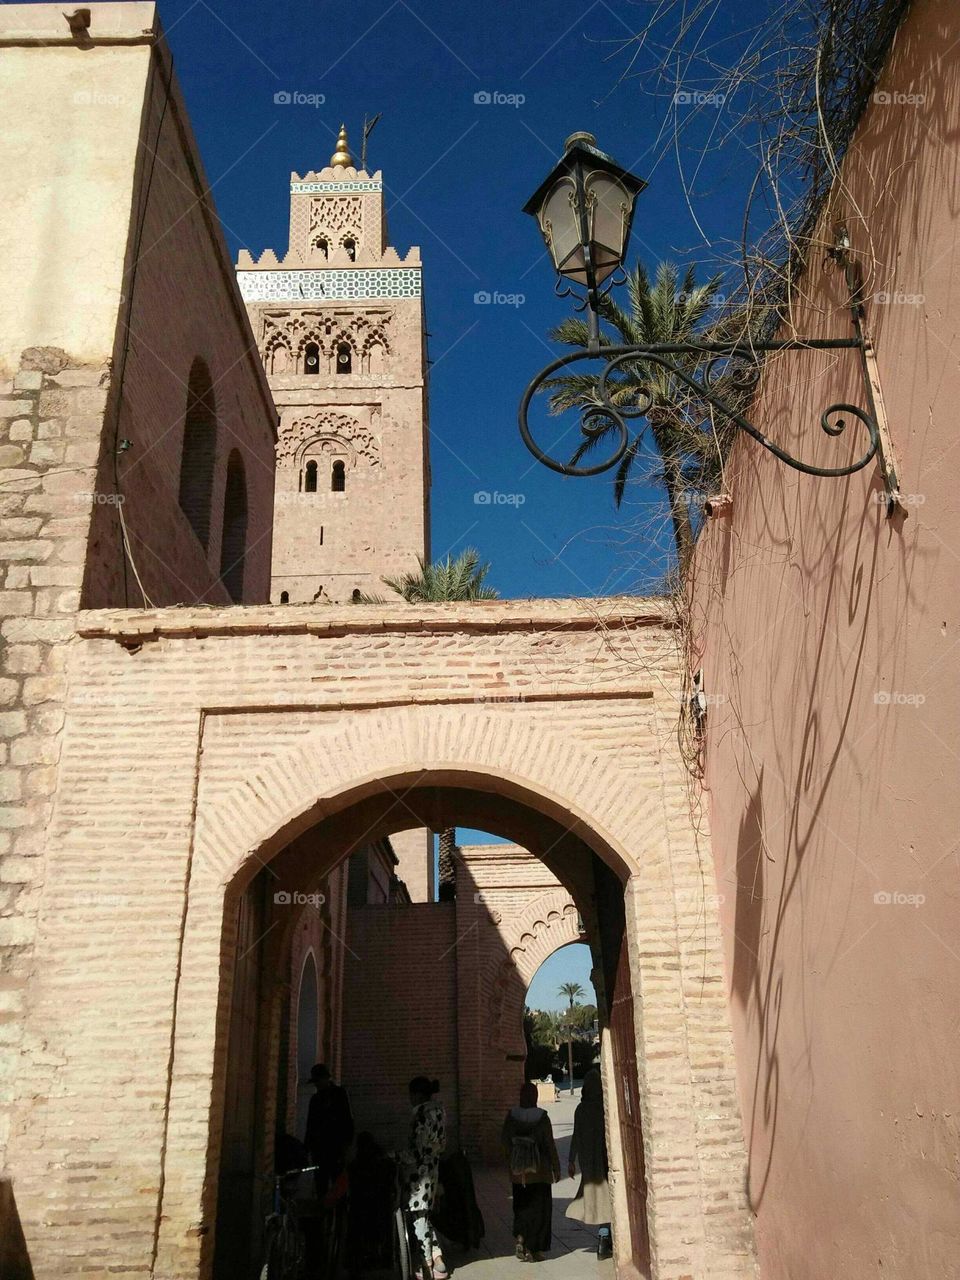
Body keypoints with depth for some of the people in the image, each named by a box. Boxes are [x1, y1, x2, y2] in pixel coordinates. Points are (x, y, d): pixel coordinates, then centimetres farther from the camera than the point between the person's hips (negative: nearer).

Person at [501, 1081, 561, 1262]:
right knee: (539, 1209, 9)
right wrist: (556, 1169, 1)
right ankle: (534, 1250, 10)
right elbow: (550, 1145, -9)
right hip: (540, 1171, -2)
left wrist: (511, 1165, 13)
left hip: (518, 1172, 2)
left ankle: (520, 1237, 1)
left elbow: (506, 1144, 1)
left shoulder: (511, 1116, -5)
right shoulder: (542, 1117, -12)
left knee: (521, 1206, 19)